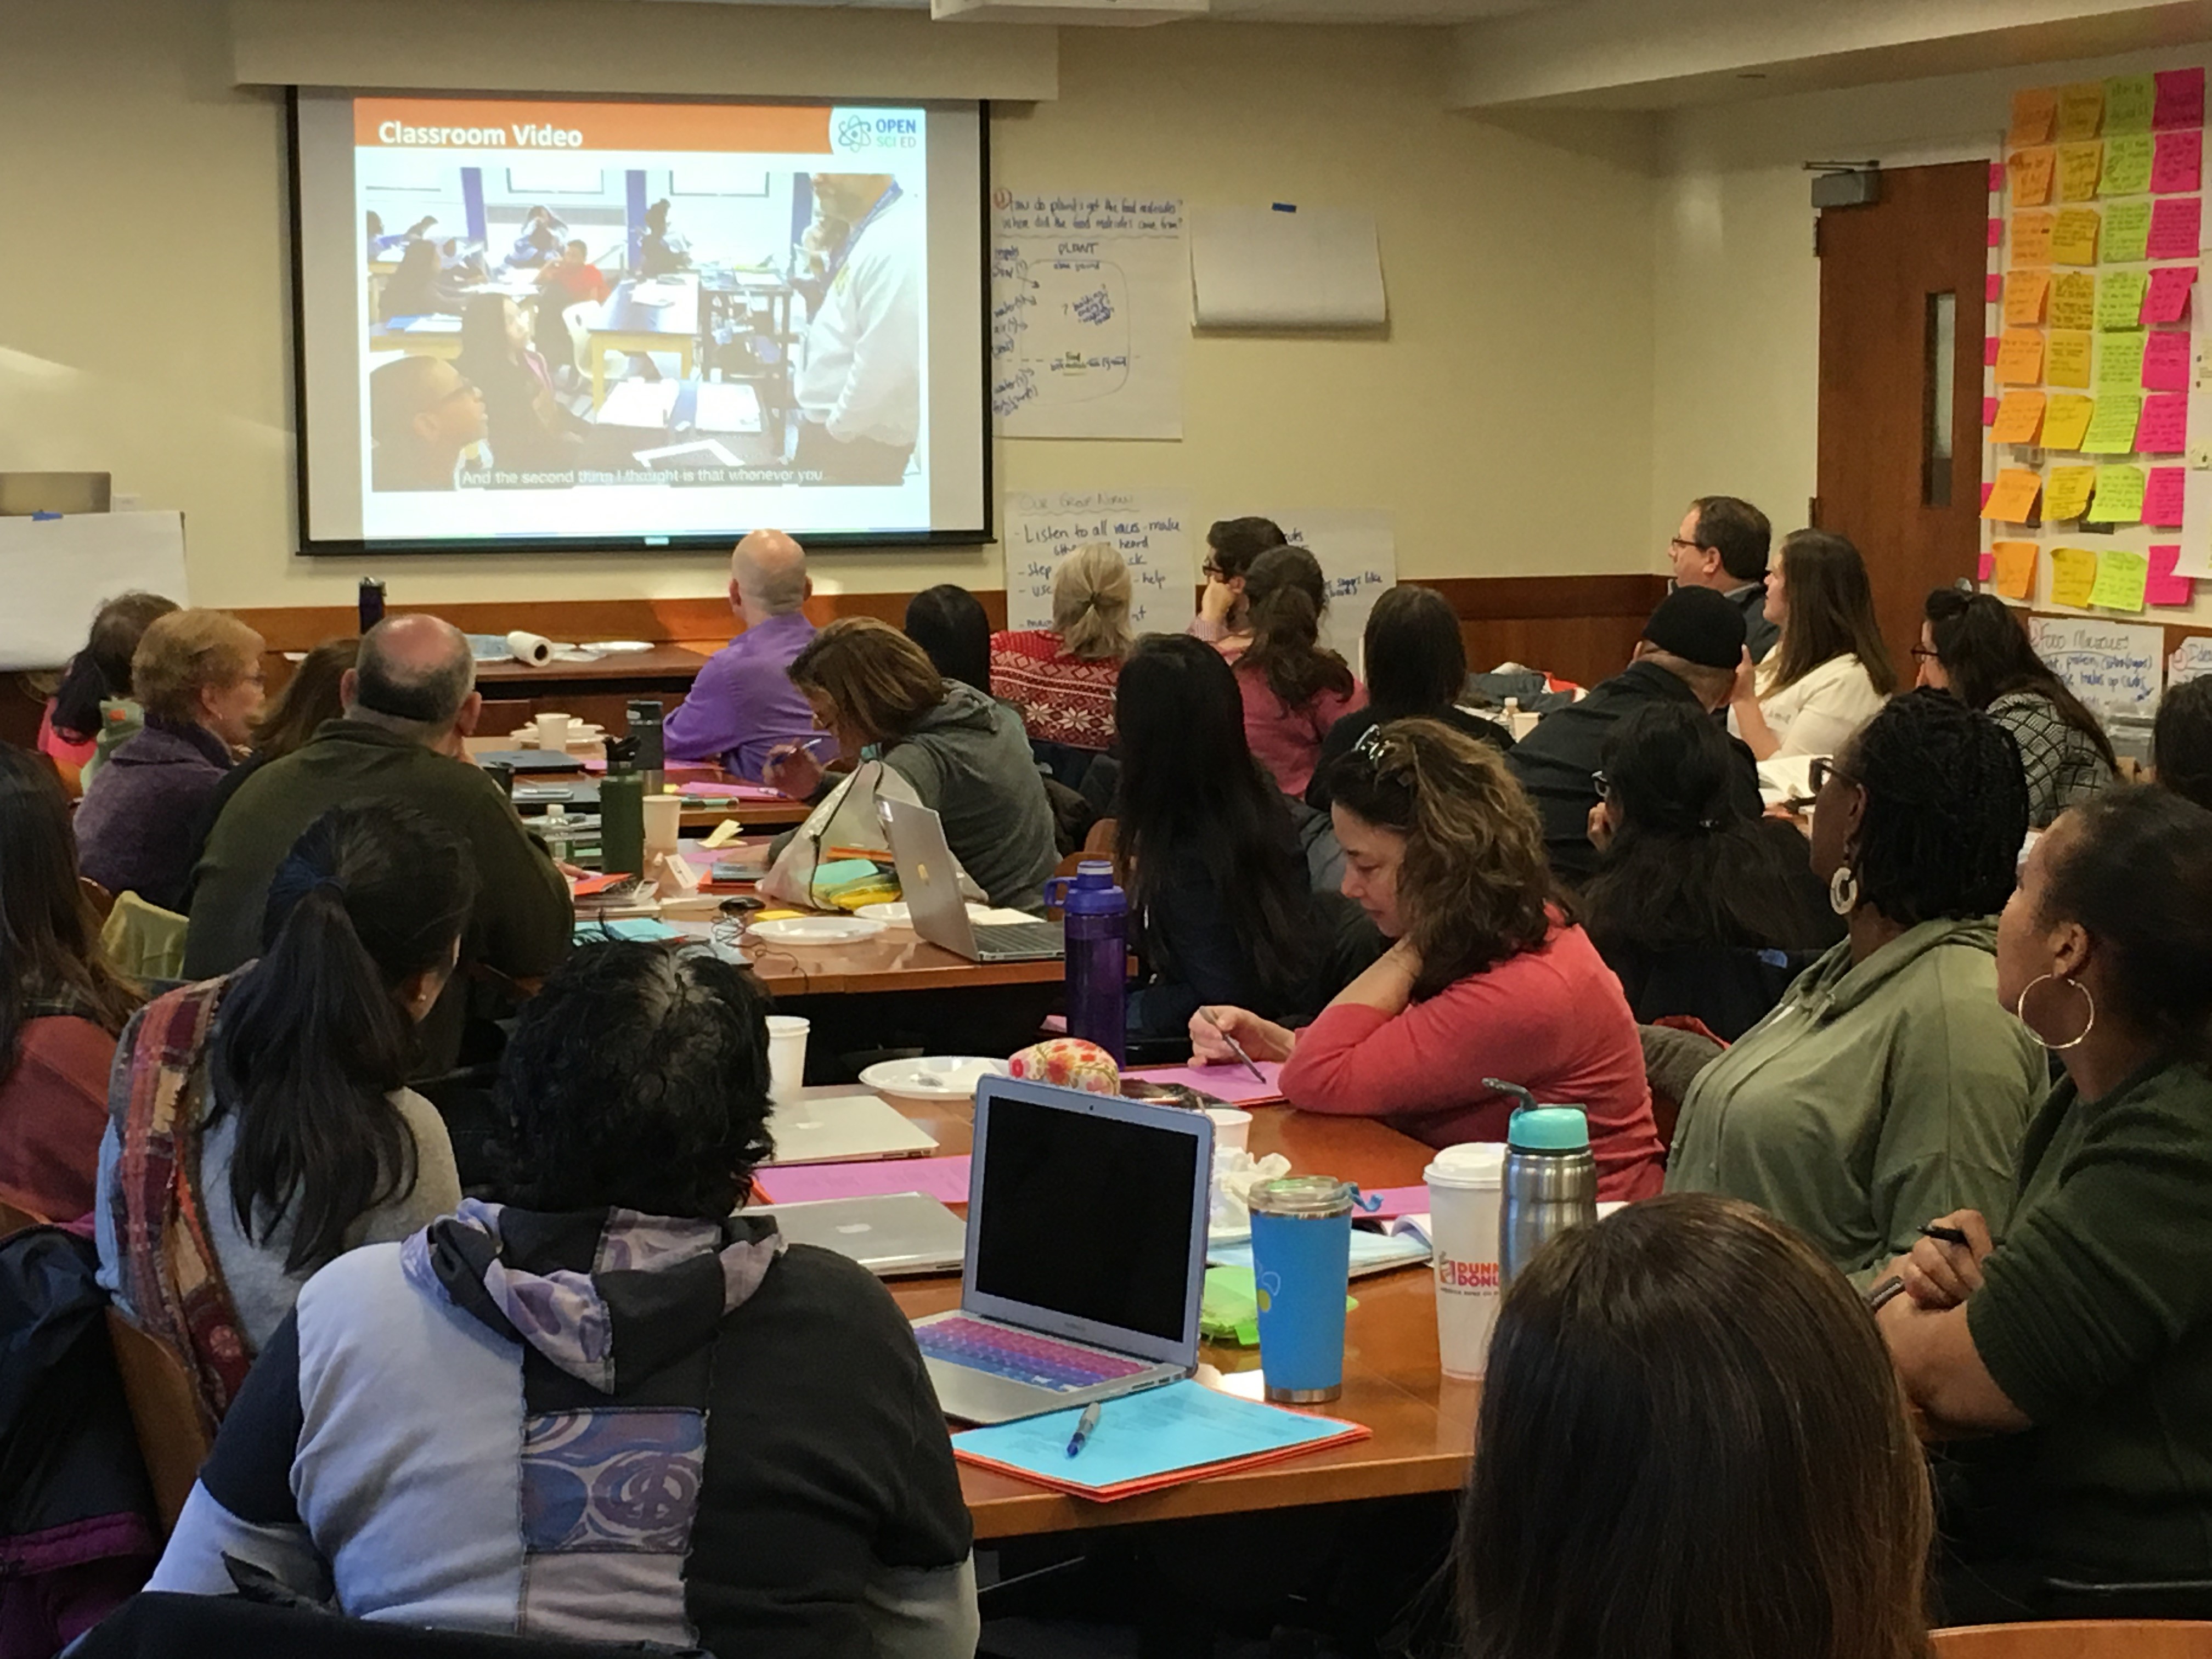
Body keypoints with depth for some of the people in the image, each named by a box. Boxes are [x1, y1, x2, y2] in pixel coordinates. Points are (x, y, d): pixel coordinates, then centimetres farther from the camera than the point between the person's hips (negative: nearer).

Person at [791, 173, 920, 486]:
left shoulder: (897, 245, -27)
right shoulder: (867, 229, 6)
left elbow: (883, 364, -26)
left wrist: (837, 431, -16)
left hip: (859, 439, -9)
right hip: (828, 424, 9)